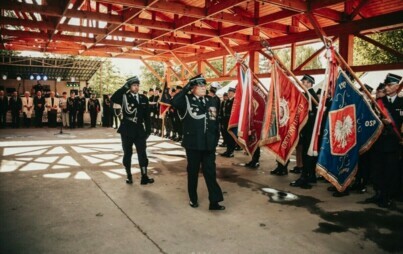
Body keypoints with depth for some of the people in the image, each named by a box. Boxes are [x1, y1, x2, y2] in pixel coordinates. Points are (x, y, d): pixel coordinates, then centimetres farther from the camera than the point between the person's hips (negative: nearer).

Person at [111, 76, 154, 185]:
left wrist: (148, 130, 3)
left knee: (142, 154, -1)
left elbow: (147, 116, 8)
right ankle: (129, 176, 19)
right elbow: (113, 98, -23)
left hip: (139, 130, 2)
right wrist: (125, 86, -25)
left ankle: (144, 177, 2)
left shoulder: (143, 98, 7)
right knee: (127, 154, 7)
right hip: (127, 130, -2)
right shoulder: (124, 97, -1)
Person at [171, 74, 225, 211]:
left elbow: (216, 121, 11)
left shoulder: (212, 101, 8)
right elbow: (174, 102, -26)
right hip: (193, 143, -3)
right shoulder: (187, 100, -3)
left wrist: (216, 138, 8)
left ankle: (214, 201, 10)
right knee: (193, 172, 11)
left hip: (209, 143, 3)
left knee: (210, 172, 5)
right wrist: (186, 88, -23)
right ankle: (193, 198, 27)